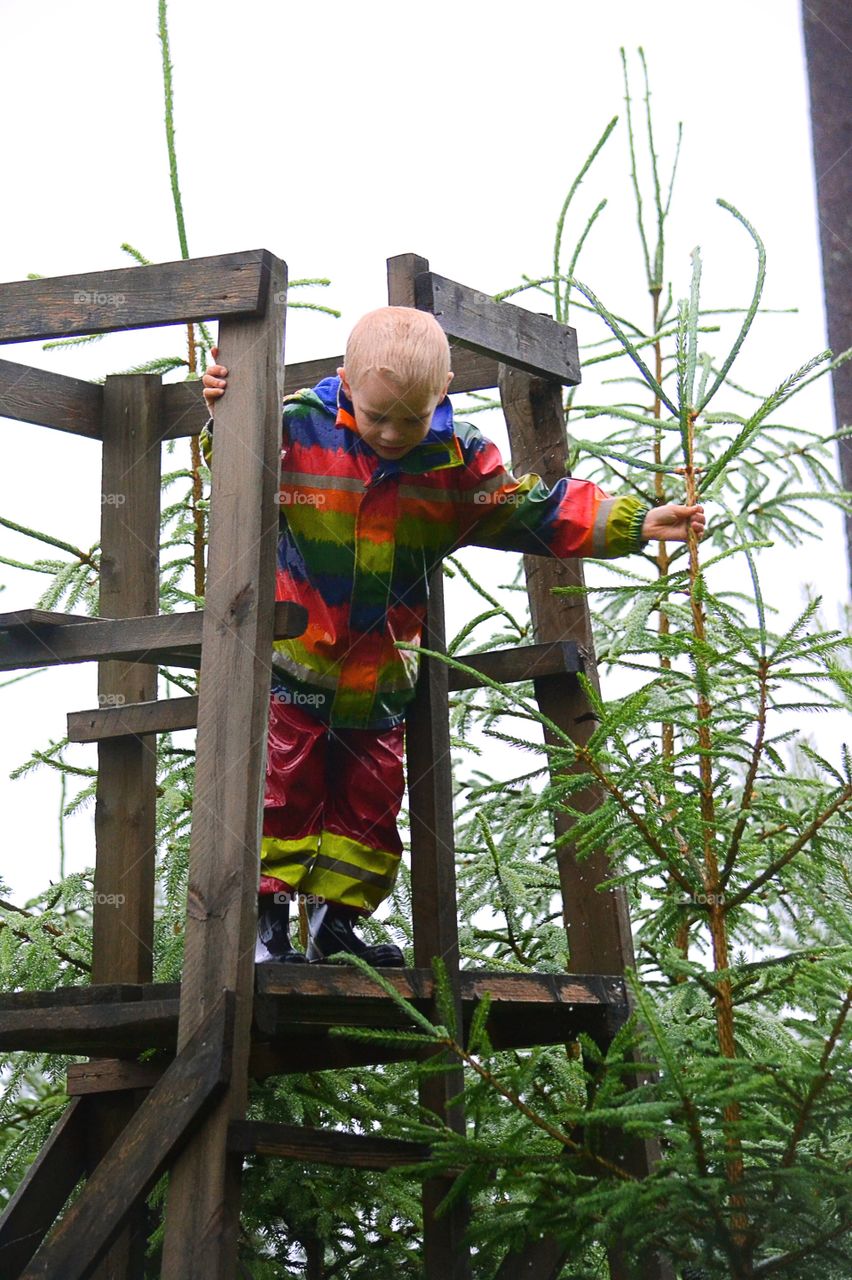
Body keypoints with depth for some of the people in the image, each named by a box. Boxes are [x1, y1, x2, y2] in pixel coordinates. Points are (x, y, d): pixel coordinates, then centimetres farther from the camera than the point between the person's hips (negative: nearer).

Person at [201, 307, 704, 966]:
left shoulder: (459, 458, -6)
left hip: (381, 675, 3)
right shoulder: (298, 427, -13)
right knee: (284, 785, -1)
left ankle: (337, 919, 25)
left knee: (370, 796, 10)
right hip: (292, 660, -3)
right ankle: (269, 911, 12)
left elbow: (536, 510, 0)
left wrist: (634, 523, -6)